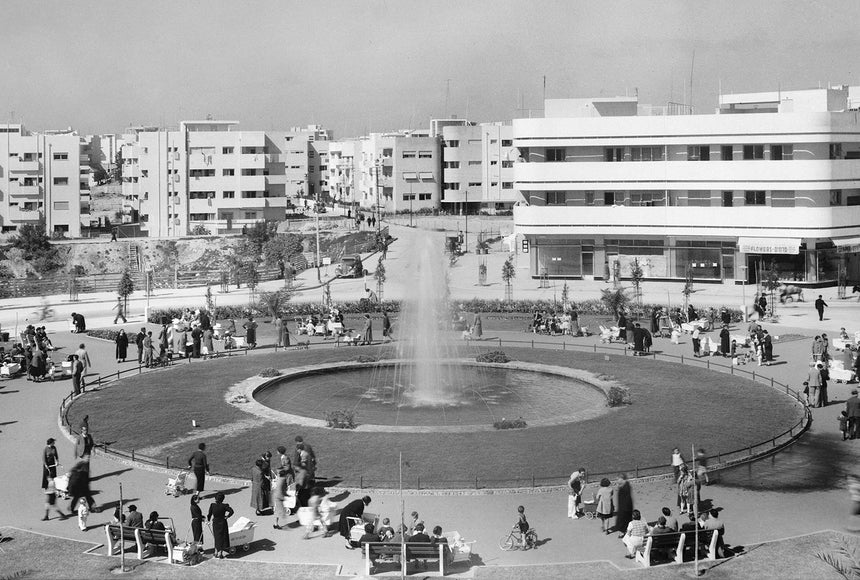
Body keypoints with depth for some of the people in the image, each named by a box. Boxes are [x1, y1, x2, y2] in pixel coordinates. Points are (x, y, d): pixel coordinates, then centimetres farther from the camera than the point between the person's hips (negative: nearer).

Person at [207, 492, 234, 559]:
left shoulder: (212, 505, -12)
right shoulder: (224, 506, -18)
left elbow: (210, 514, -4)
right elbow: (231, 511, -25)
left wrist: (208, 519, 16)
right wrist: (226, 516, -9)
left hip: (215, 523, 2)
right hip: (222, 523, -2)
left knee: (217, 538, 19)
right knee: (222, 537, 11)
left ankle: (216, 552, 25)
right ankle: (220, 553, 13)